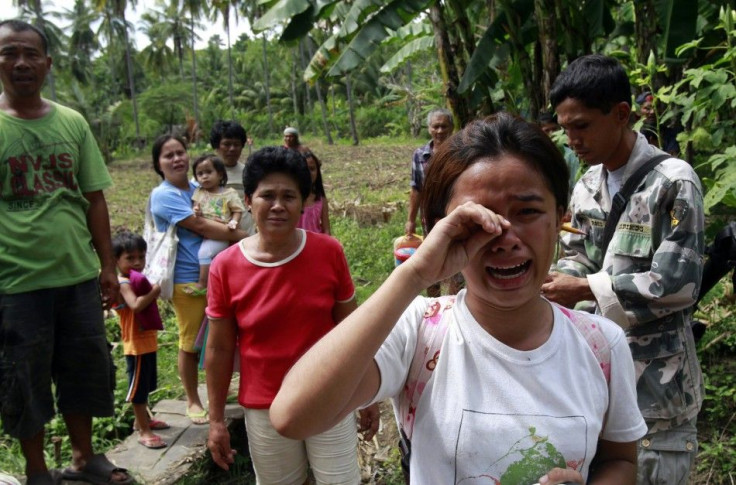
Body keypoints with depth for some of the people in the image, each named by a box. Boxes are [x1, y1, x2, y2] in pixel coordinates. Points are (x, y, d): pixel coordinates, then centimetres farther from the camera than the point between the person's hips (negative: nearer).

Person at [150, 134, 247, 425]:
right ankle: (193, 401, 22)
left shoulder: (198, 188, 11)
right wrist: (246, 237, -19)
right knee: (190, 343, 5)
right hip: (187, 278, -6)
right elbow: (200, 227, -20)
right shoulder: (163, 196, -10)